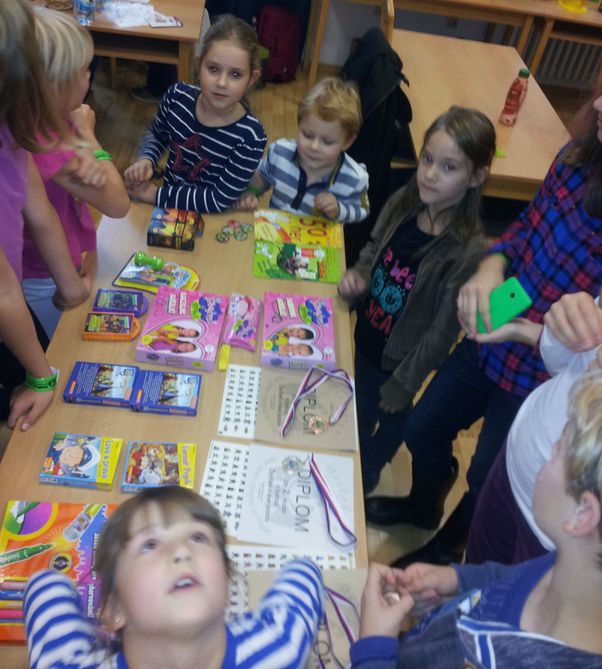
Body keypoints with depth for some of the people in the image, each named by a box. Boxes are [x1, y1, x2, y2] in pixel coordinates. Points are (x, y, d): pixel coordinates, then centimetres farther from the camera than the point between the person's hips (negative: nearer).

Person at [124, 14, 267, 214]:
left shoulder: (250, 138, -21)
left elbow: (220, 200, -19)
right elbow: (156, 134, 12)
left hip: (210, 220, -4)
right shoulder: (177, 97, -9)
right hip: (169, 205, 4)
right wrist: (145, 160, -9)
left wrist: (154, 195, -17)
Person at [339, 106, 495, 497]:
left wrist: (402, 386, -12)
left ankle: (362, 488, 50)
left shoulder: (466, 251, -28)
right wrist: (358, 277, -13)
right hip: (364, 340, 5)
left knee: (389, 427, 21)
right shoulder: (402, 204, -12)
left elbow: (443, 331, -21)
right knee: (354, 418, 25)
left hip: (400, 360, -5)